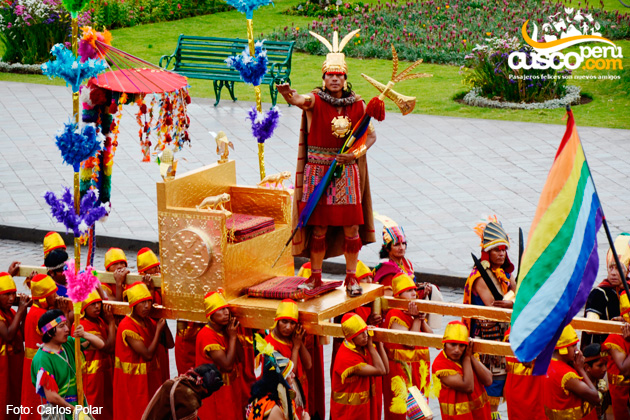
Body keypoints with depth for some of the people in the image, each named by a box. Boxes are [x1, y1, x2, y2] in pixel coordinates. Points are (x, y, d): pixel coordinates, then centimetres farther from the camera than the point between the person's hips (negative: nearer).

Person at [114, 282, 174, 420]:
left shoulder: (150, 322, 5)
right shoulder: (127, 326, -19)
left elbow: (170, 344, 5)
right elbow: (147, 354, -23)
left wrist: (164, 323, -7)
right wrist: (158, 329, -17)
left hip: (151, 378, 7)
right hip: (133, 381, -7)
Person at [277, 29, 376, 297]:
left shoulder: (357, 105, 2)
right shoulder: (316, 100, -5)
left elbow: (371, 135, 10)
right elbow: (299, 100, -28)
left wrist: (355, 154, -9)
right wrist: (288, 94, -52)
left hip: (347, 171, 2)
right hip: (318, 171, -1)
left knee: (351, 225, 1)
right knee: (318, 225, 3)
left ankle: (351, 277, 12)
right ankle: (316, 276, 15)